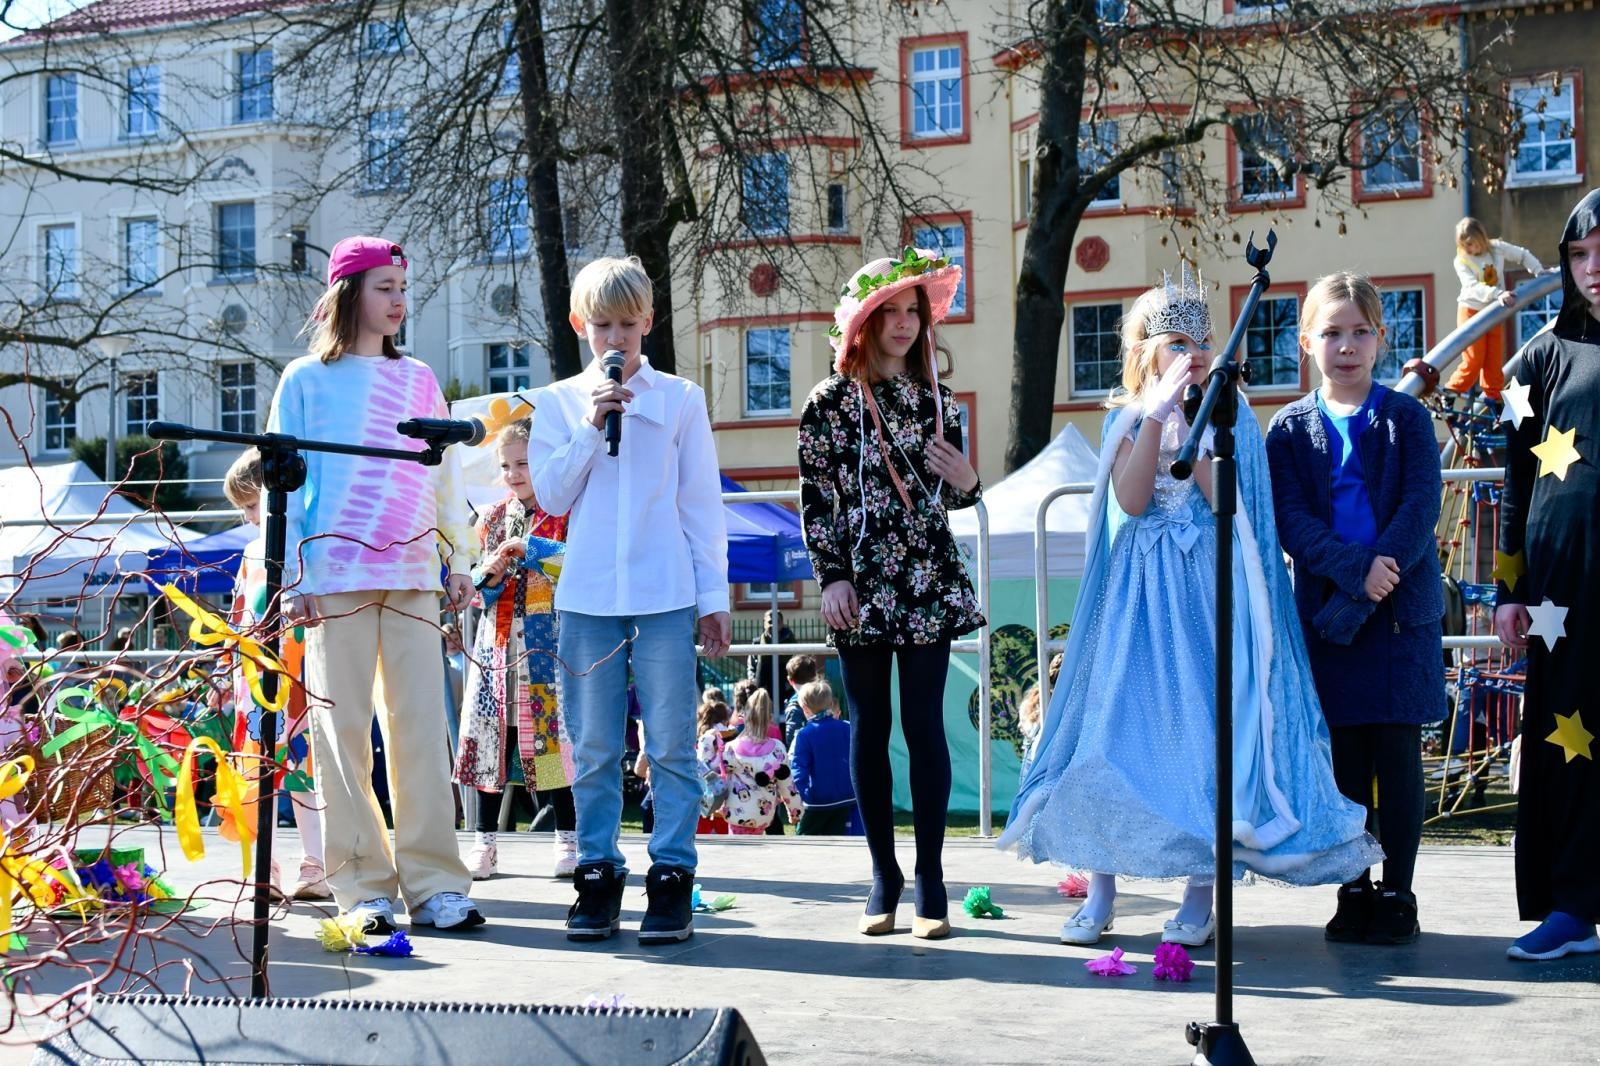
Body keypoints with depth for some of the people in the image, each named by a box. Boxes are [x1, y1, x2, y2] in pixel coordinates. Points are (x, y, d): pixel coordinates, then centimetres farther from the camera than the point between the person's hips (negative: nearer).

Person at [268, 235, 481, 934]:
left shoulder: (419, 379, 17)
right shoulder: (307, 379, 8)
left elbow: (446, 475, 19)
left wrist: (459, 560, 12)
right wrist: (295, 575, -3)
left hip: (413, 574, 3)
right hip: (336, 573, -3)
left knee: (421, 726, -2)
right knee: (343, 727, -3)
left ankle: (434, 882, 0)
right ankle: (363, 886, 1)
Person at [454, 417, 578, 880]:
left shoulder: (565, 514, 1)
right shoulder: (494, 518, 15)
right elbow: (479, 585, 17)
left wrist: (527, 548, -16)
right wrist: (489, 573, -5)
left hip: (547, 638, -4)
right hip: (497, 638, 4)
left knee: (551, 735, -5)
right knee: (490, 736, 2)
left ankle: (568, 839, 5)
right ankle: (485, 842, 9)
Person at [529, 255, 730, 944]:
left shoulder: (680, 399, 7)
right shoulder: (560, 402, 10)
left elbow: (702, 502, 7)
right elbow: (551, 496, 3)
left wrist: (712, 594, 3)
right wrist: (591, 427, -8)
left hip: (665, 595, -1)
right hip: (588, 596, 1)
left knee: (670, 745, -2)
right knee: (593, 749, 5)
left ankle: (671, 876, 2)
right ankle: (598, 875, 12)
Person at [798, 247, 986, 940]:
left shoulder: (938, 401, 11)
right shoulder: (831, 402, 1)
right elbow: (815, 498, -1)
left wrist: (967, 482, -4)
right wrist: (831, 576, -9)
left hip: (928, 582, 2)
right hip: (860, 587, -2)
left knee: (925, 725, 0)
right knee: (870, 726, 4)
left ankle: (930, 878, 5)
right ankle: (883, 875, 14)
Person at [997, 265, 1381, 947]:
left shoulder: (1231, 414, 3)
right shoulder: (1126, 417, 7)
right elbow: (1130, 499, -10)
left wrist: (1194, 418, -14)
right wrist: (1158, 413, -12)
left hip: (1209, 590, -1)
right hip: (1138, 590, 2)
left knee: (1205, 726, -5)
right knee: (1116, 723, -2)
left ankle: (1202, 896, 3)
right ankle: (1100, 890, 6)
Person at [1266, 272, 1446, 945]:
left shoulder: (1405, 418, 3)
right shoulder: (1290, 428, 6)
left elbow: (1421, 506, -7)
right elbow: (1290, 520, -4)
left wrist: (1377, 582, -19)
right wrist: (1357, 569, -18)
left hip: (1401, 607, -1)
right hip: (1325, 610, 1)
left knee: (1396, 752, 1)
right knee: (1345, 756, 6)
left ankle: (1397, 894, 10)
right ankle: (1355, 890, 15)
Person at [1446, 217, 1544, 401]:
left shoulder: (1497, 248, -3)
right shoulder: (1461, 261, -14)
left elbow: (1523, 255, 12)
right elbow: (1474, 287, -28)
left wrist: (1539, 272, 0)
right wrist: (1498, 294, -41)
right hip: (1471, 311, -4)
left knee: (1495, 360, 6)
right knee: (1474, 360, -9)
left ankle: (1494, 399, 13)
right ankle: (1450, 393, 0)